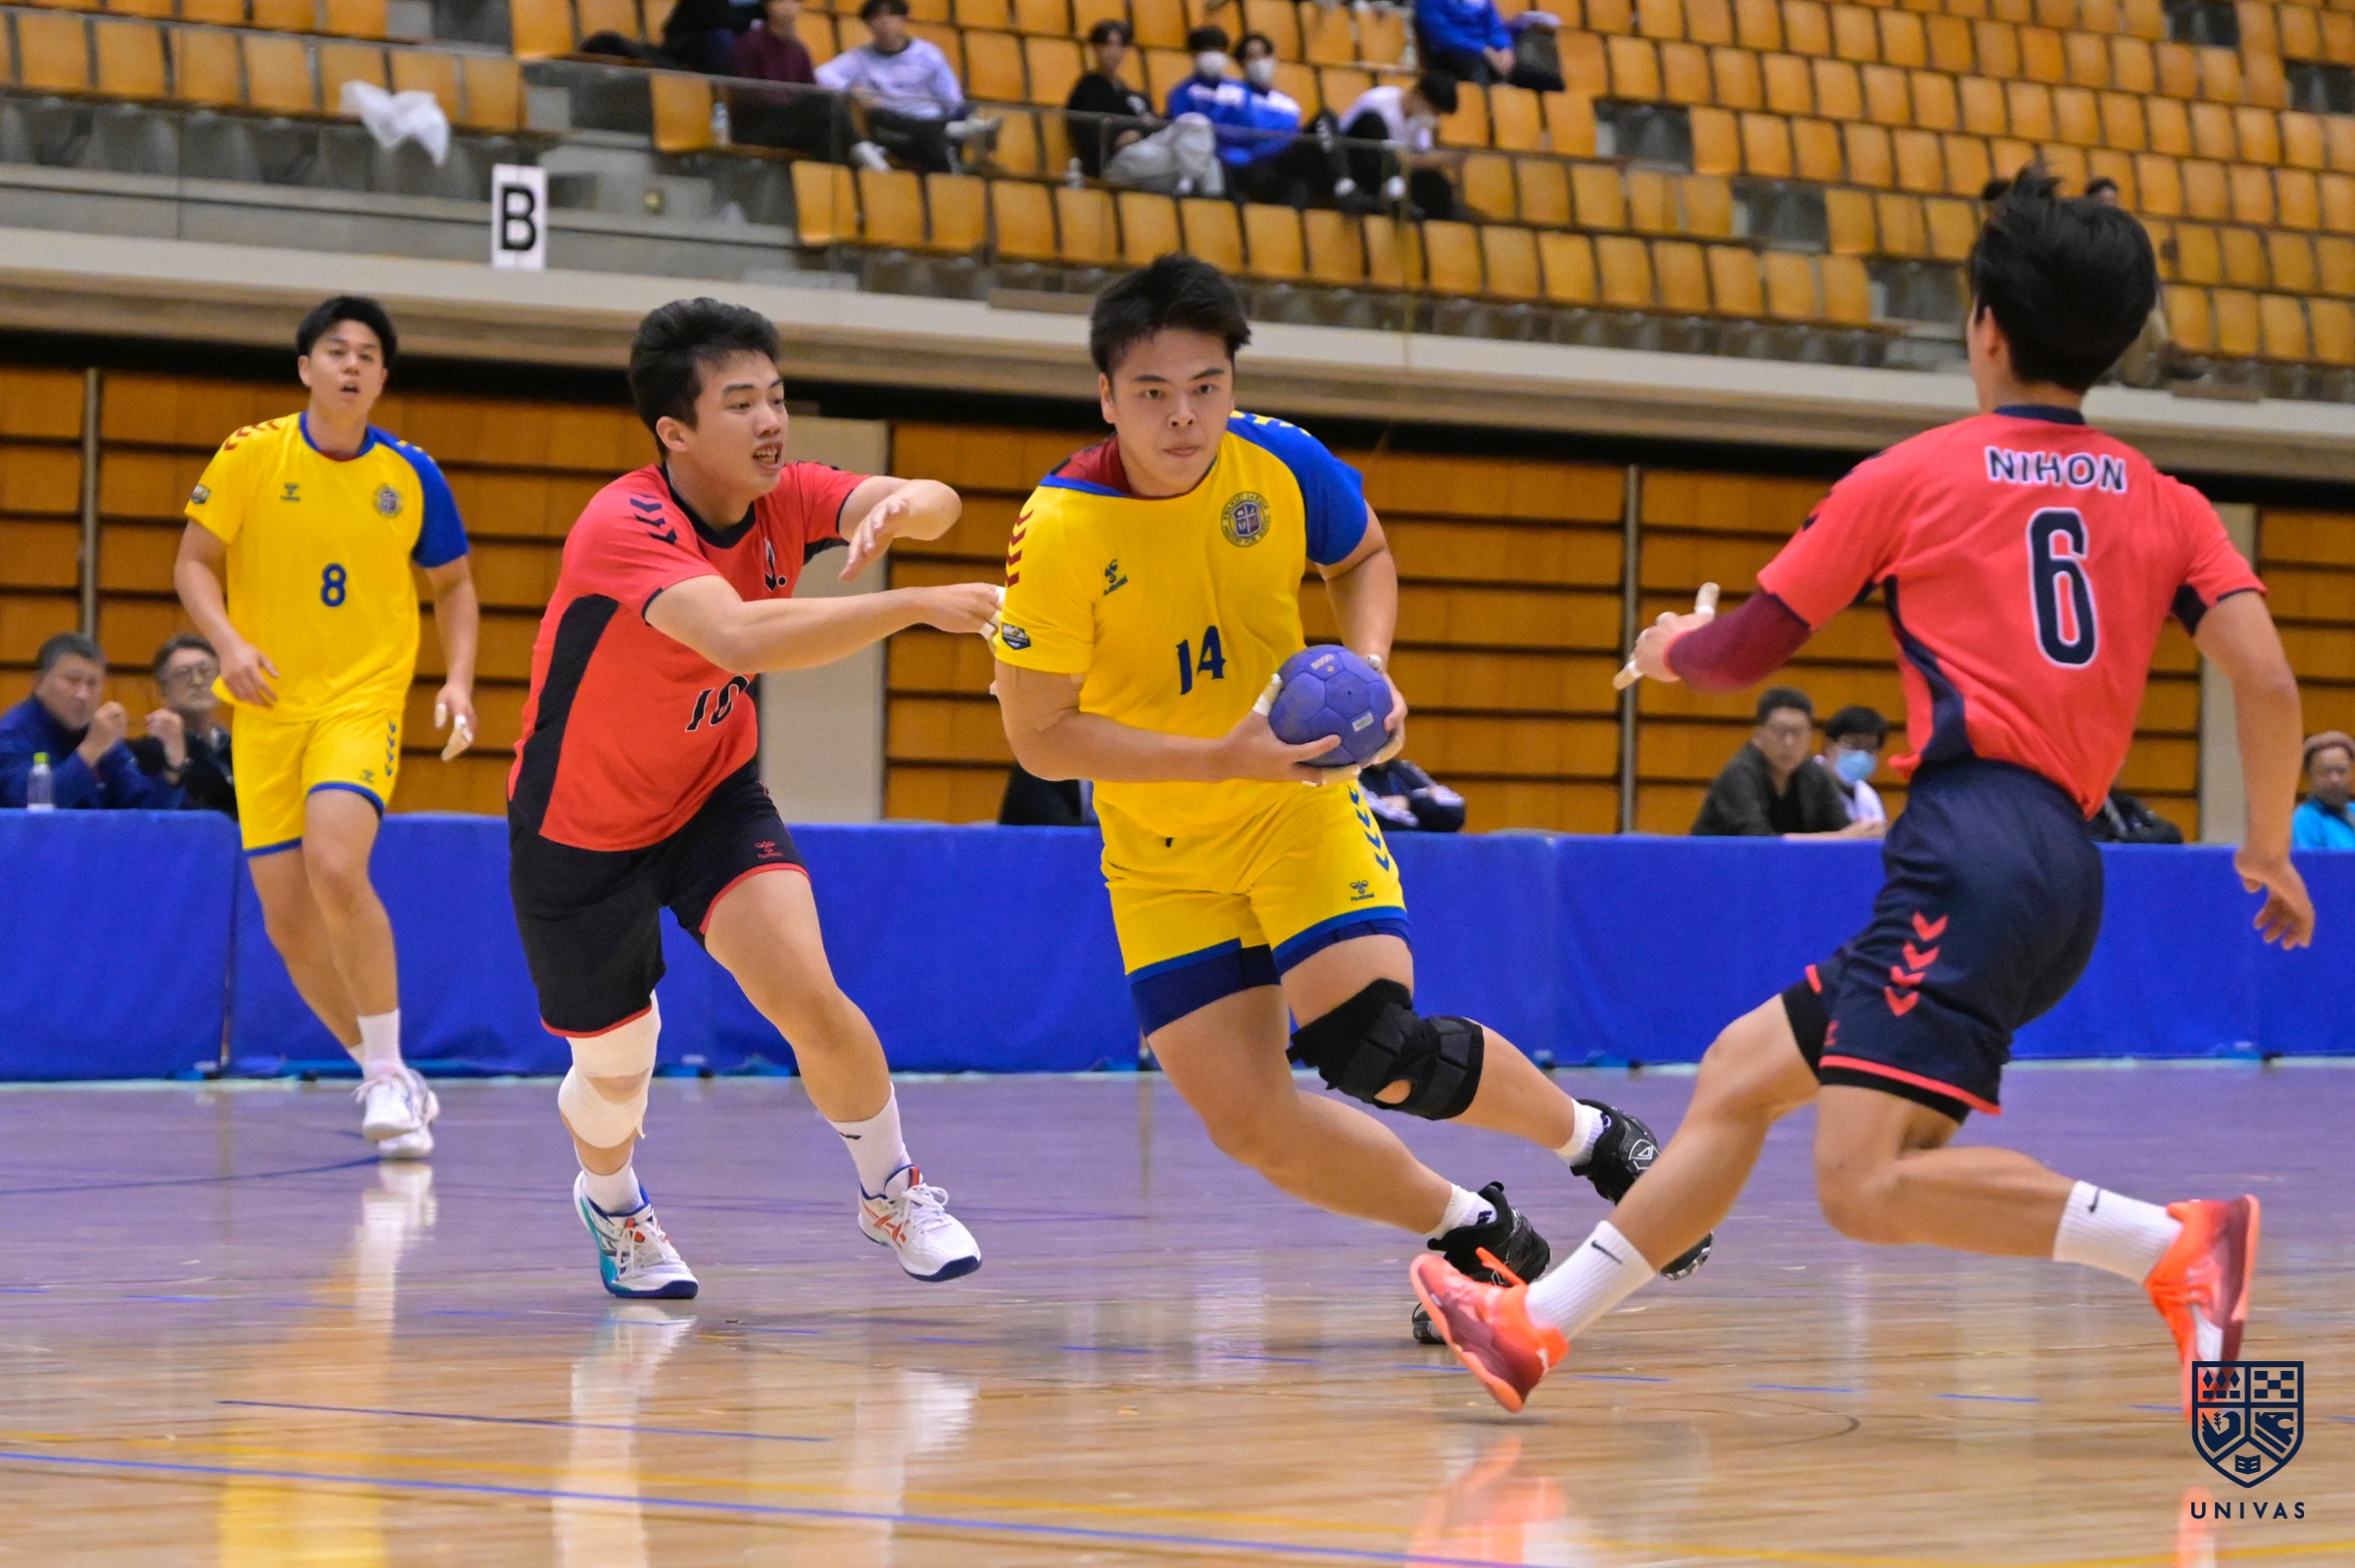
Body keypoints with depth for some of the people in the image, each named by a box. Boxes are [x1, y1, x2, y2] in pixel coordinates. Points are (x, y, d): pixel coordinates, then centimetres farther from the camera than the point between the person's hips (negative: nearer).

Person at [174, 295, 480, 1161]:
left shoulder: (412, 476, -1)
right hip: (267, 710, 2)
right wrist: (229, 643, -16)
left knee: (337, 870, -27)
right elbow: (194, 563, 2)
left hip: (363, 701, -2)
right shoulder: (251, 456, -3)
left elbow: (453, 586, 11)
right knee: (288, 924, 1)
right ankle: (382, 1075, 22)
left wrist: (458, 681, -3)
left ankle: (390, 1074, -14)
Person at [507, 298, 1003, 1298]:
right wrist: (916, 605, -57)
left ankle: (891, 1192, 6)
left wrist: (904, 507, -52)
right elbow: (738, 635, -50)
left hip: (712, 795, 4)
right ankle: (610, 1200, 47)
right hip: (580, 831, -4)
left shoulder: (782, 500, -13)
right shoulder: (624, 527, -32)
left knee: (806, 994, -19)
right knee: (615, 1067, 11)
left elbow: (933, 502, -27)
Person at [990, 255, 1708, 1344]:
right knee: (1247, 1124, -9)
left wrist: (1367, 671, -9)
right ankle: (1476, 1234, 13)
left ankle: (1593, 1137, 4)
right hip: (1161, 858, 0)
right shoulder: (1061, 533, -21)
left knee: (1376, 1053, -22)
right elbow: (1038, 734, -16)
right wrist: (1223, 758, -25)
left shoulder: (1279, 464, -12)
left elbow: (1363, 559, 11)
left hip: (1299, 803, 0)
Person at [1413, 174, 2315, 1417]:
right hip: (2064, 872, 8)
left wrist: (1671, 648, 35)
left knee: (1865, 1184, -19)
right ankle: (1536, 1325, 19)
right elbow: (2265, 680, 2)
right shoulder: (2166, 506, 15)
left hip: (1971, 849, -8)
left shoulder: (1910, 477, 5)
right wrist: (2269, 850, 18)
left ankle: (2179, 1244, -28)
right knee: (1742, 1071, 17)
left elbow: (1744, 654, 12)